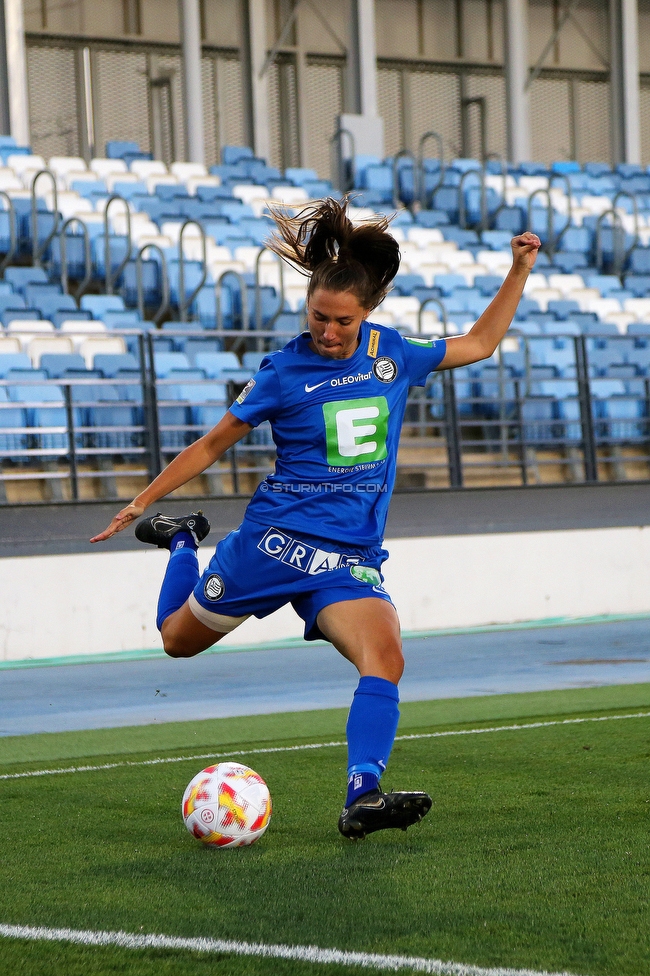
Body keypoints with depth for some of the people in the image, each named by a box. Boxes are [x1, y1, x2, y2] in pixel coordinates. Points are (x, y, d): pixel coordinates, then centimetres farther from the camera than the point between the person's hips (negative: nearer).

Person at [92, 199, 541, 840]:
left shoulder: (393, 354, 3)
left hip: (351, 557, 1)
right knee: (177, 640, 15)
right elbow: (212, 445, 4)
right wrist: (140, 503, 5)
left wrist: (519, 273, 9)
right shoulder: (284, 373, -6)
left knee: (385, 658, -26)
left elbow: (479, 344, 18)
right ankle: (183, 542, 45)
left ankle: (362, 798, -32)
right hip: (275, 539, -1)